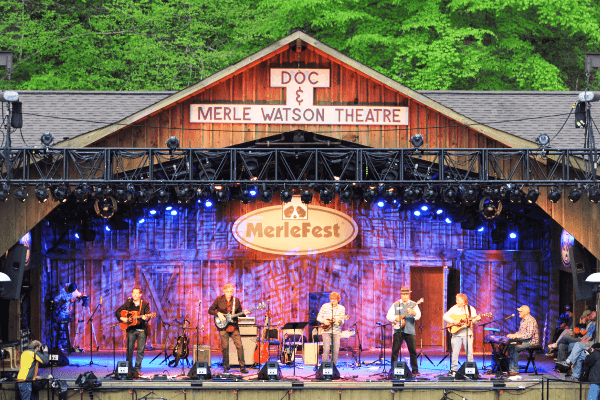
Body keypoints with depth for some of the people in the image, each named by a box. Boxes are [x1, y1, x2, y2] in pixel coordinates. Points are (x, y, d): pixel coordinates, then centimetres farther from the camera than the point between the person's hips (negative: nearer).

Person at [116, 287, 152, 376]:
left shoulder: (145, 304, 5)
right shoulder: (128, 303, 9)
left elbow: (148, 315, -6)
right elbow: (117, 311, 11)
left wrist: (146, 318, -29)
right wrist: (122, 318, -7)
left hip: (142, 330, -1)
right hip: (131, 329, 1)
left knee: (141, 350, -1)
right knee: (129, 350, -2)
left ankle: (137, 369, 8)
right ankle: (129, 369, 5)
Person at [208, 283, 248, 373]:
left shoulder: (236, 300, 7)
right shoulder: (219, 300, 1)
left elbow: (239, 313, 14)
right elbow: (210, 310, 5)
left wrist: (243, 313, -7)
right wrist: (218, 313, -11)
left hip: (234, 326, 1)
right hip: (223, 326, -1)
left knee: (239, 346, -6)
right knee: (225, 347, -2)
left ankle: (242, 366, -1)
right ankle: (226, 366, 10)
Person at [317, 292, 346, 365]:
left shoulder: (342, 308, 7)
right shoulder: (325, 306, 3)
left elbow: (342, 321, 3)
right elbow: (318, 317, 7)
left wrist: (339, 321, -20)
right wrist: (324, 321, -13)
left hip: (337, 332, 2)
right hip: (326, 331, -2)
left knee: (336, 350, -1)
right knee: (326, 349, -13)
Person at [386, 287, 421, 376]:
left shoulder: (413, 305, 6)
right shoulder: (395, 305, 11)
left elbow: (418, 316, -8)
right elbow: (389, 316, 6)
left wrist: (414, 313, -31)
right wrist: (395, 318, -14)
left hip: (410, 331, -1)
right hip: (398, 330, 1)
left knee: (413, 351, -1)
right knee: (395, 350, -3)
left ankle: (415, 371, 6)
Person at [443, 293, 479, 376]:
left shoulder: (471, 309, 7)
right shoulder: (454, 308, 3)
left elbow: (474, 321, 6)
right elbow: (445, 316, -4)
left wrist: (477, 319, -16)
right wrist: (453, 321, -16)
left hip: (468, 334, 1)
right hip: (457, 334, -1)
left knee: (469, 352, 0)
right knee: (455, 352, -3)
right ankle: (453, 370, 1)